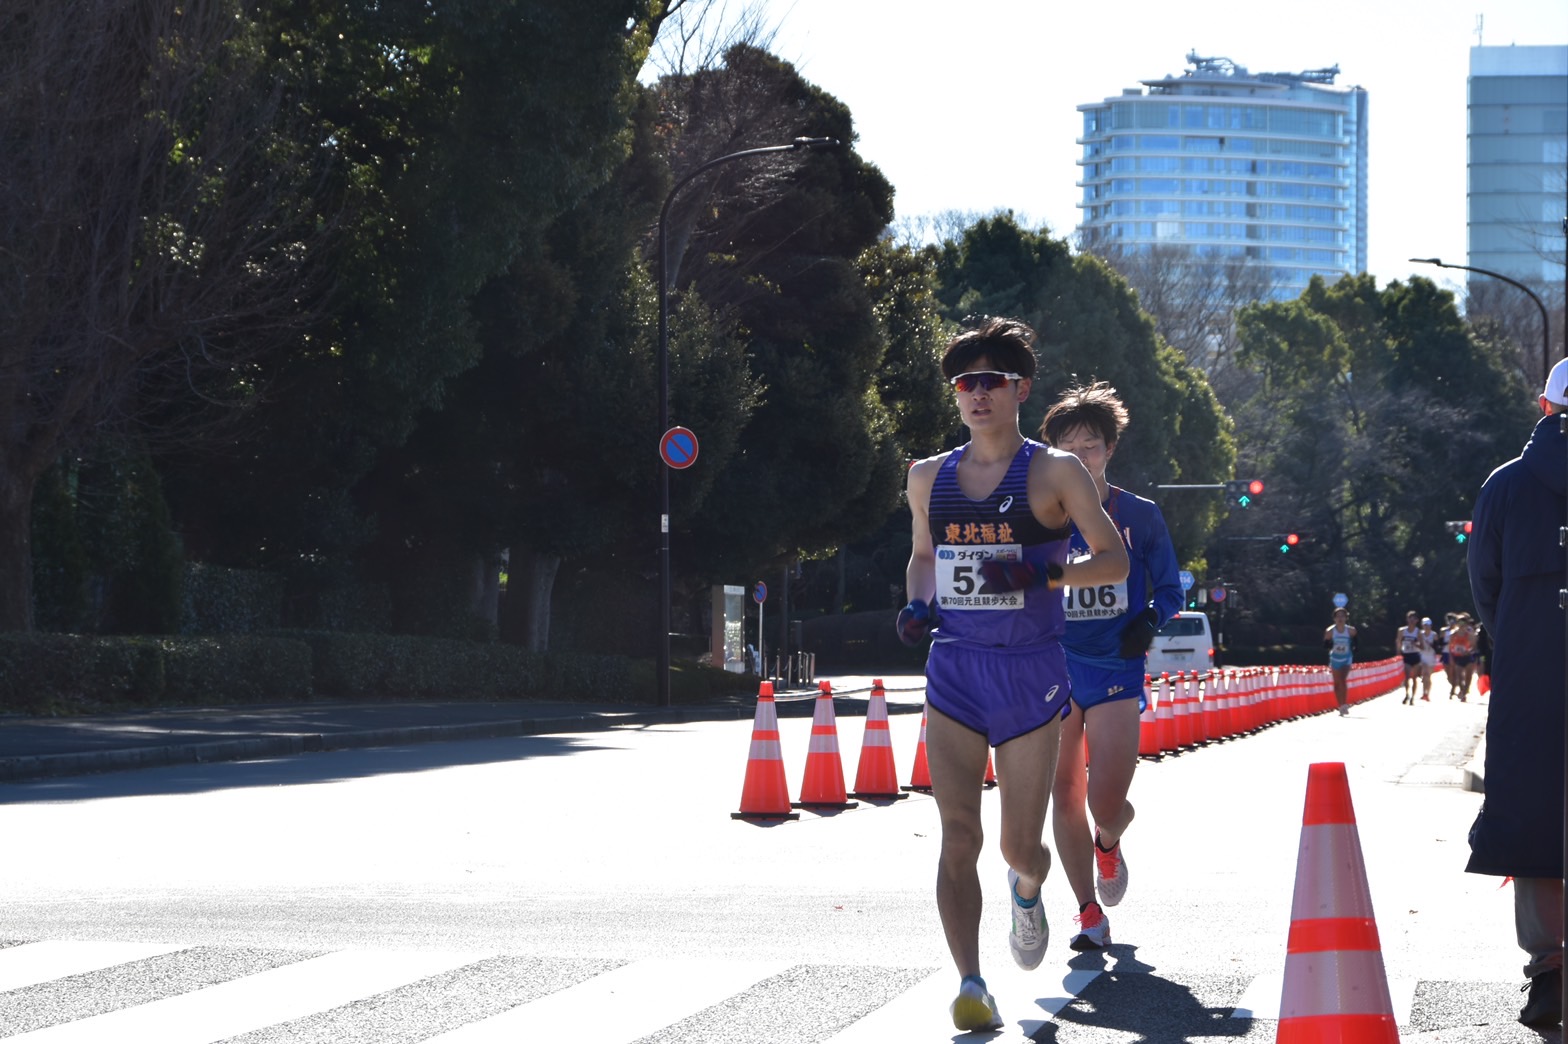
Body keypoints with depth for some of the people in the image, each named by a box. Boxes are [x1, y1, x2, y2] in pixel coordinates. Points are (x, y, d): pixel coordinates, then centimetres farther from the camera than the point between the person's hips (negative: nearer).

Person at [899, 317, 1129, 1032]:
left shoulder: (1053, 473, -2)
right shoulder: (929, 477, 10)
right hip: (953, 671, 2)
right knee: (958, 833, -13)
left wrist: (1042, 572, -18)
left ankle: (1026, 890, 41)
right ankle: (971, 986, -14)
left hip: (1030, 673, -2)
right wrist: (916, 604, 4)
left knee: (1019, 846, 3)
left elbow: (1114, 560, -2)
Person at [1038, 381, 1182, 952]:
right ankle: (1090, 914, 13)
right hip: (1054, 667, 2)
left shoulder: (1140, 517, 2)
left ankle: (1108, 843, 27)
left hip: (1115, 668, -2)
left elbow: (1169, 589, 7)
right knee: (1065, 796, 1)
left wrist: (1149, 619, -13)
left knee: (1107, 803, -11)